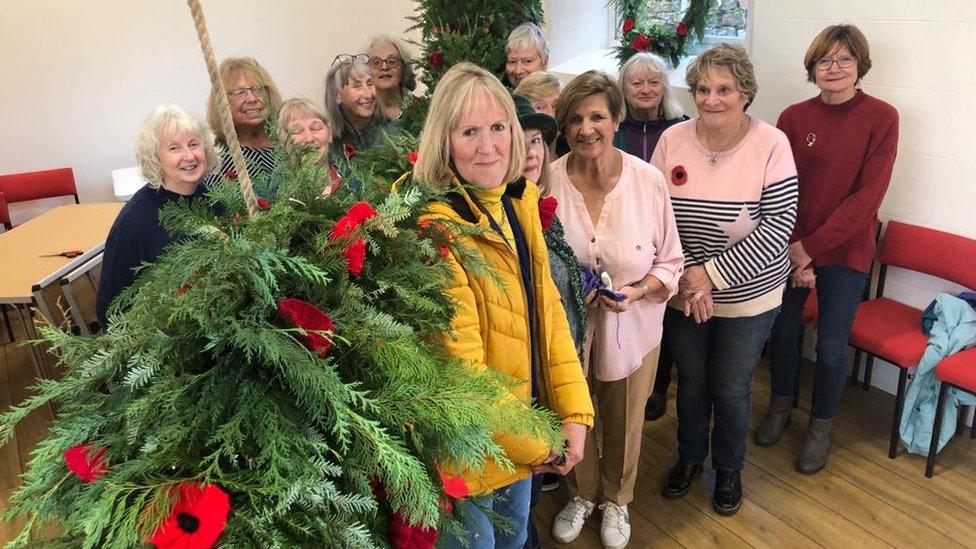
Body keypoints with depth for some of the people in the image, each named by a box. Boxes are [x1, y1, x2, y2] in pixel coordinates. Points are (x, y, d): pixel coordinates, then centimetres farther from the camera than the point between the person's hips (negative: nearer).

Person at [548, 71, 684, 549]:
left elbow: (669, 261, -4)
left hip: (631, 327, 0)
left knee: (624, 423, 19)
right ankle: (583, 494, 50)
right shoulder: (549, 182, -14)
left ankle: (616, 500, 49)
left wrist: (639, 290, -22)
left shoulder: (649, 180, -13)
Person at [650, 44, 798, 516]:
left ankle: (729, 468, 39)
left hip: (748, 296, -2)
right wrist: (683, 278, -14)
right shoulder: (672, 140, -7)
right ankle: (689, 456, 44)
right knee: (691, 380, 18)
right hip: (683, 294, 2)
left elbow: (778, 226, -16)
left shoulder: (771, 145, -13)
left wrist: (712, 274, -19)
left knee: (731, 388, 12)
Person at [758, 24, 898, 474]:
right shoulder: (793, 118, -2)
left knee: (831, 348, 5)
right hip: (791, 248, 2)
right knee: (782, 332, 13)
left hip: (845, 251, -2)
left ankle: (820, 428, 28)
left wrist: (811, 246, -16)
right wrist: (792, 251, -12)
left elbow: (868, 196, -13)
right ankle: (780, 408, 38)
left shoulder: (881, 118, -8)